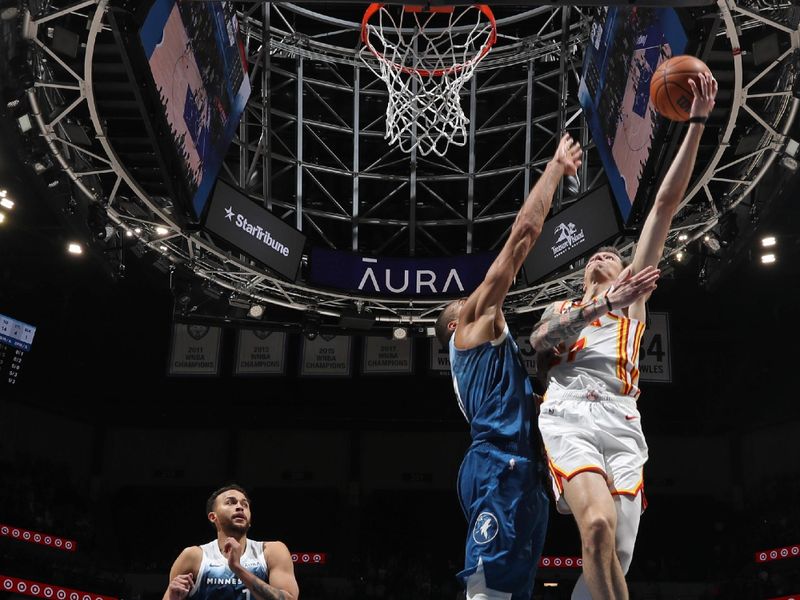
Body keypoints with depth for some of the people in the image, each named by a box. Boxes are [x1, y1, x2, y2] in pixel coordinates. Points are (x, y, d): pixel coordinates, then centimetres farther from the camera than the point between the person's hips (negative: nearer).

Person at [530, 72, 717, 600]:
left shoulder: (634, 292, 28)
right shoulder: (560, 308, 32)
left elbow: (667, 203, 21)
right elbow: (540, 339, 3)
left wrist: (697, 122, 17)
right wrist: (607, 304, -7)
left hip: (622, 422, 1)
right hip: (569, 416, -1)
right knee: (600, 525, -30)